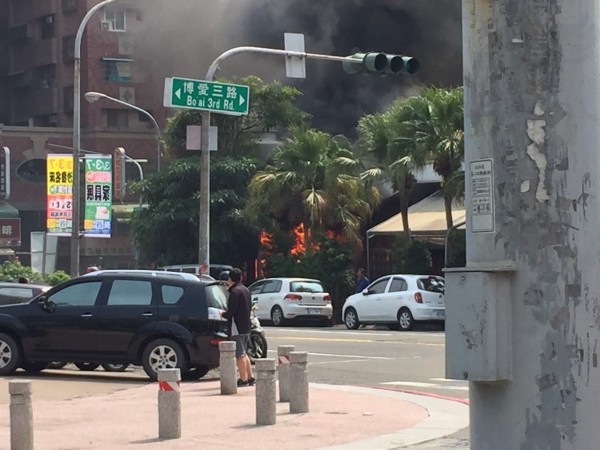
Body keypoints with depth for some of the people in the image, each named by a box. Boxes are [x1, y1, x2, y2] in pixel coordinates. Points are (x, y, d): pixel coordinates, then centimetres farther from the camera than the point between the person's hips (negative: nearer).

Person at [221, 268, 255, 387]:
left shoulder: (235, 291, -15)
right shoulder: (245, 290, 13)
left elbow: (231, 311, -20)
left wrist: (223, 314, 0)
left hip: (237, 328, -9)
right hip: (246, 326, 9)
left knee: (240, 355, -5)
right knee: (244, 354, 16)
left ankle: (243, 379, -4)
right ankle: (250, 378, 18)